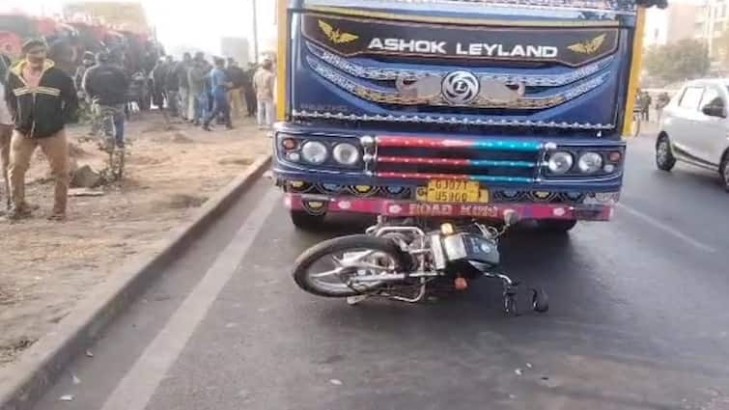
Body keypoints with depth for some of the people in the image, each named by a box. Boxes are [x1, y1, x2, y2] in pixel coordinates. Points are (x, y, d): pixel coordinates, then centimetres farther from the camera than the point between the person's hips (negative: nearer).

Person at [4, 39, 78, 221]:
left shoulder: (58, 75, -10)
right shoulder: (14, 75, -2)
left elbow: (72, 101, -2)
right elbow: (9, 99, 16)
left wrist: (61, 120, -9)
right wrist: (16, 118, 5)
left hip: (53, 132, -2)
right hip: (23, 131, 2)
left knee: (61, 172, 1)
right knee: (15, 169, 1)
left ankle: (59, 209, 12)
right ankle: (19, 206, 17)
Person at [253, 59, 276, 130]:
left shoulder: (257, 74, 2)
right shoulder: (270, 75, -16)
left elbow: (254, 85, 7)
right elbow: (271, 87, -18)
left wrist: (257, 92, 17)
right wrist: (271, 94, -4)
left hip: (259, 95, 6)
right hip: (268, 95, -6)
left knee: (260, 111, 13)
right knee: (269, 111, 1)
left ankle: (260, 125, 18)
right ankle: (269, 125, 1)